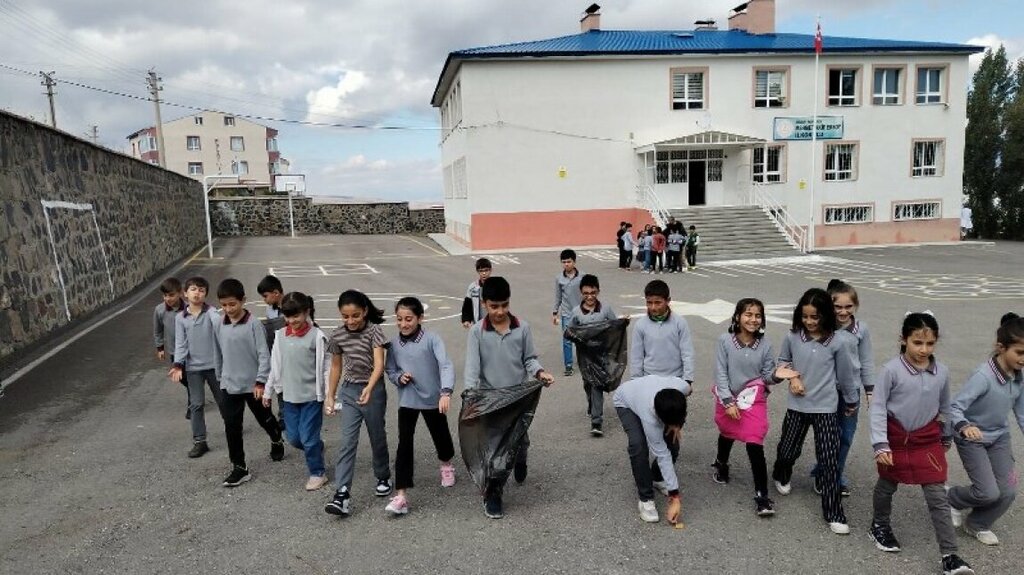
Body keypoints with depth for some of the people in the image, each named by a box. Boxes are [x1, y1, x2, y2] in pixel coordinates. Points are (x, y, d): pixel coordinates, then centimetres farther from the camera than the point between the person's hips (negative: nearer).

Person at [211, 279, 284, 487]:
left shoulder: (253, 324, -15)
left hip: (253, 384, -3)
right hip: (229, 385, 3)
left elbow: (264, 354, -14)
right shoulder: (219, 326, 0)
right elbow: (219, 354, 11)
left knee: (264, 419, 17)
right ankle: (239, 468, 11)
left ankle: (277, 441, 47)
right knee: (231, 427, 1)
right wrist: (220, 377, 16)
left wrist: (261, 382, -17)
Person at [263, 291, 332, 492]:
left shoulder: (316, 336, -12)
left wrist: (330, 395, -11)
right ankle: (316, 449, 40)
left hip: (311, 396, -5)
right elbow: (275, 366, 11)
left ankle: (318, 473, 20)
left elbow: (326, 366, -10)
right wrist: (268, 392, 14)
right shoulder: (280, 335, 2)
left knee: (308, 438, 0)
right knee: (293, 438, 11)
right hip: (288, 396, 5)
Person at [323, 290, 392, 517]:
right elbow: (336, 366, 10)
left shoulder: (374, 331, -14)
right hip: (349, 391, 2)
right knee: (347, 442, -6)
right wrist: (330, 396, 11)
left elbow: (379, 363, -25)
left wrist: (369, 388, -40)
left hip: (373, 390, -2)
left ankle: (383, 478, 35)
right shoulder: (338, 335, -2)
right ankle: (342, 493, -8)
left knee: (377, 437, 13)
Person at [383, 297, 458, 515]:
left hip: (433, 399, -1)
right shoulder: (394, 343, -4)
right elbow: (389, 370, 9)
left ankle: (446, 465, 52)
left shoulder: (432, 339, -16)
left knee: (441, 436, 19)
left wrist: (446, 392, -40)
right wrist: (399, 378, -15)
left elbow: (446, 365, -25)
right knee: (404, 444, -7)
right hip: (407, 401, 1)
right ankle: (401, 495, -5)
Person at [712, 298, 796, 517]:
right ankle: (721, 464, 57)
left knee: (755, 445, -11)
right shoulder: (725, 340, -14)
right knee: (727, 434, 26)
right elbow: (720, 373, -12)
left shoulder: (764, 345, -9)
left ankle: (762, 495, -2)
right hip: (728, 398, 1)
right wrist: (728, 402, -15)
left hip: (754, 400, -1)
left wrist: (776, 375, -24)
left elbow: (766, 376, -2)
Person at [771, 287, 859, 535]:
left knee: (829, 461, -1)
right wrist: (792, 376, -7)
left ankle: (834, 514, 10)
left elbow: (845, 374, 0)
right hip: (797, 405, 2)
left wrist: (852, 401, 12)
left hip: (825, 408, -2)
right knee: (788, 450, 14)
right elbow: (782, 361, 12)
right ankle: (781, 477, 48)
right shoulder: (793, 336, -6)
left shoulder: (839, 341, -12)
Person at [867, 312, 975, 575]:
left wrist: (946, 439, 22)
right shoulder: (891, 370, -17)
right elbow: (877, 408, -15)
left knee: (938, 496, 0)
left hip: (927, 440, 2)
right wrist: (880, 444, -20)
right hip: (896, 438, -2)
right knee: (887, 485, 18)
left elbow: (945, 408, 11)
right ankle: (880, 525, 42)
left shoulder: (941, 372, -5)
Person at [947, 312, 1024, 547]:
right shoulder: (983, 376, -28)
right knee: (989, 492, -10)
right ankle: (953, 499, 22)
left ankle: (977, 524, 28)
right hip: (972, 439, -7)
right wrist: (964, 426, -48)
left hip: (999, 437, 7)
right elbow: (955, 407, -30)